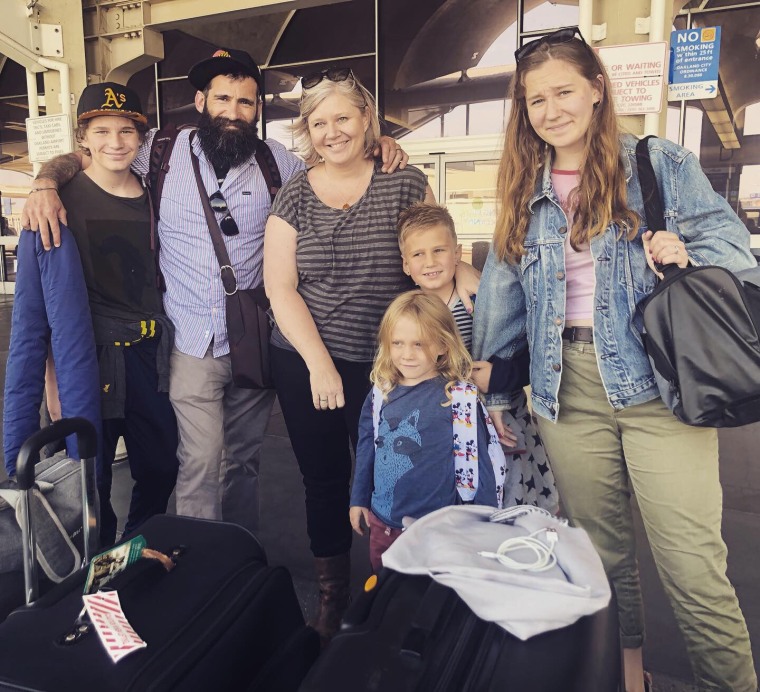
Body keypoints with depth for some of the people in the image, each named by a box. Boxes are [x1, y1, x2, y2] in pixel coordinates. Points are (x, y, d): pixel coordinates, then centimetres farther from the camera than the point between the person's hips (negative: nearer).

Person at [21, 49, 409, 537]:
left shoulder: (274, 159, 4)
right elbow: (79, 161, 8)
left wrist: (378, 145, -3)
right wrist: (46, 184, -13)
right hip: (193, 344, -2)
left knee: (244, 458, 15)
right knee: (201, 460, -8)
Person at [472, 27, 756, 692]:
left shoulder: (662, 164, 3)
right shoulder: (524, 196, 12)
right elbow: (502, 299, 13)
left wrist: (687, 257, -20)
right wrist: (495, 389, 12)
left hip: (657, 385, -3)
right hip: (568, 393, 3)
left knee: (692, 564, -3)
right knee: (601, 551, 15)